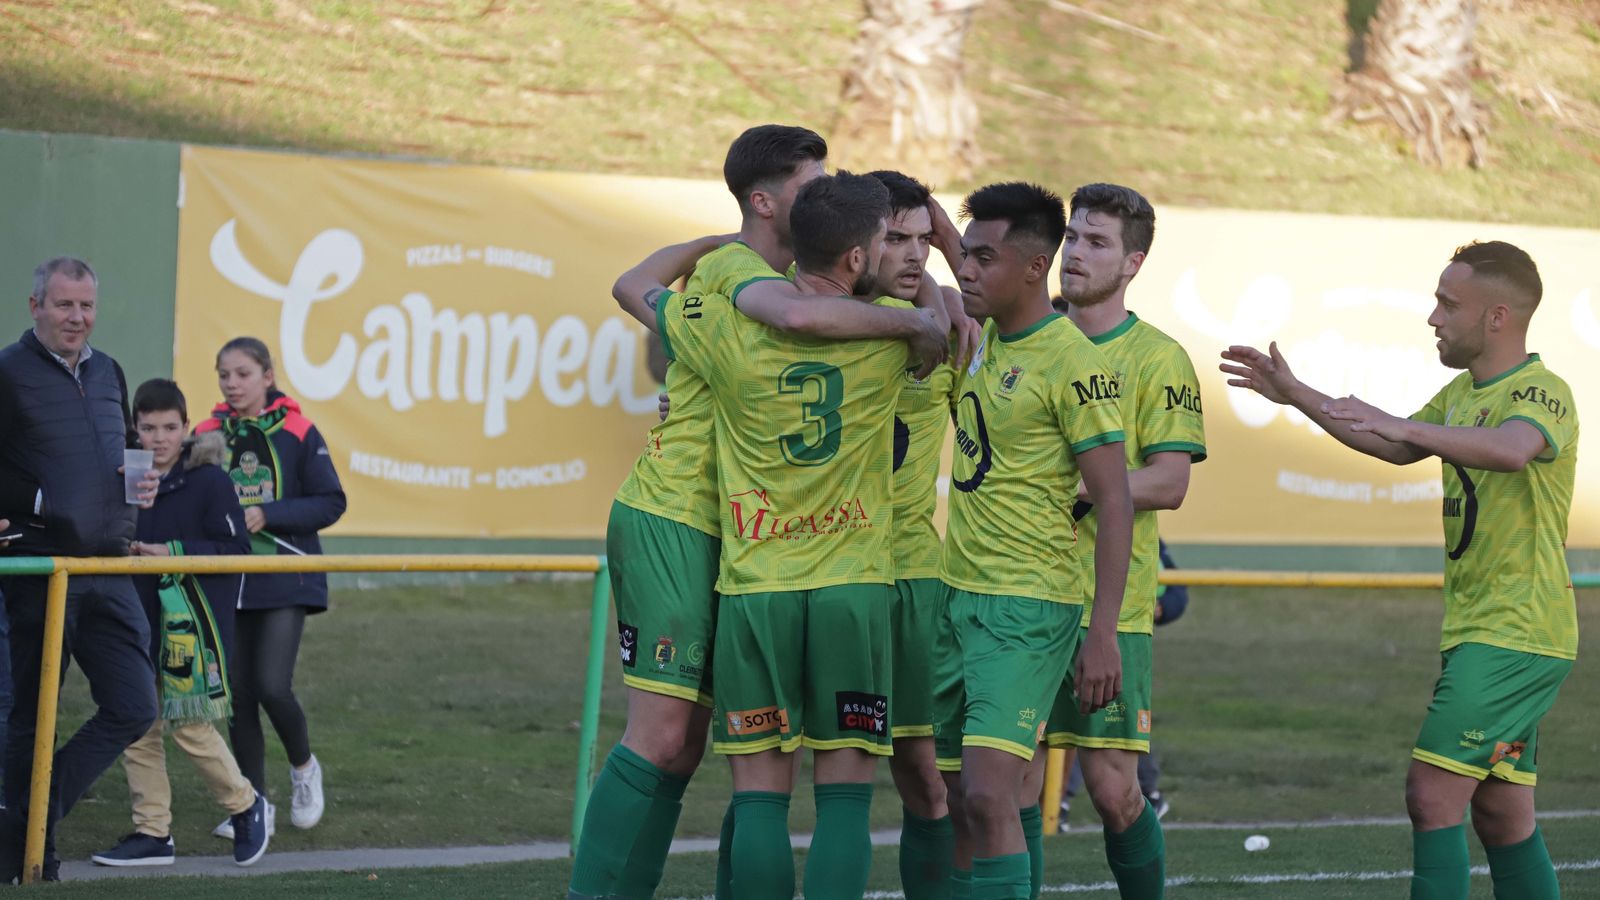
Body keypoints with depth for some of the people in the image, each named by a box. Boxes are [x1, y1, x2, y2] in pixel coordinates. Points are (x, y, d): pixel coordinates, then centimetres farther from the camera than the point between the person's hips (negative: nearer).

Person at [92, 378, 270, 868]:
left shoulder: (209, 480, -9)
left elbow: (236, 548, -12)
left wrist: (173, 552, -18)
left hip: (194, 616, -6)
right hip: (142, 616, 6)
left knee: (191, 725, -4)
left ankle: (245, 806, 18)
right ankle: (153, 833, 11)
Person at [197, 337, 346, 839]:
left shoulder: (297, 434, -4)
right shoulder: (206, 436, 4)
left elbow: (331, 502, -5)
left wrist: (268, 514, -16)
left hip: (285, 583, -3)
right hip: (227, 583, 3)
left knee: (272, 686, -13)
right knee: (239, 694, 4)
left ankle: (303, 766, 17)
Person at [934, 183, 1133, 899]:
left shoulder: (1073, 361, -13)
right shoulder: (982, 341, 9)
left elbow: (1114, 502, -14)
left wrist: (1103, 634, -18)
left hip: (1027, 607, -8)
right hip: (957, 597, 8)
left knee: (988, 793, -17)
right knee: (958, 800, 8)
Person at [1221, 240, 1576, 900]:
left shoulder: (1543, 392, -14)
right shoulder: (1464, 391, 15)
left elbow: (1510, 449, -37)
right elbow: (1399, 449, 31)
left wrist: (1403, 425, -41)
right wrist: (1298, 396, 27)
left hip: (1514, 635, -9)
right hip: (1476, 628, 9)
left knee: (1431, 793, -15)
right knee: (1501, 813, 10)